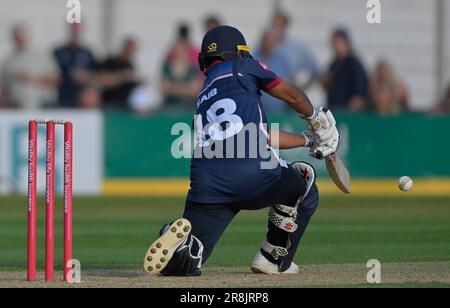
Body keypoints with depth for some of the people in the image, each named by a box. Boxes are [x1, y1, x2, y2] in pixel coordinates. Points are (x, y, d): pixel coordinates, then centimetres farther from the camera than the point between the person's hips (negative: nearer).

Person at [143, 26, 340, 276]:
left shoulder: (203, 98, 31)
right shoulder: (241, 68, 16)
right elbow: (292, 96, 20)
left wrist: (308, 140, 42)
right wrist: (316, 119, 40)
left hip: (207, 187, 5)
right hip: (254, 176, -4)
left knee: (186, 263, 9)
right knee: (304, 187, 26)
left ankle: (180, 243, -27)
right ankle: (274, 260, 17)